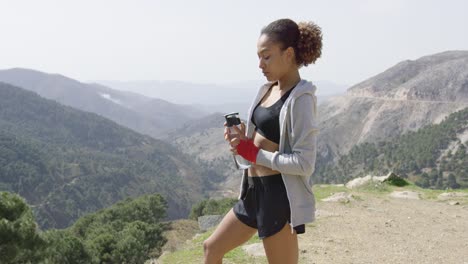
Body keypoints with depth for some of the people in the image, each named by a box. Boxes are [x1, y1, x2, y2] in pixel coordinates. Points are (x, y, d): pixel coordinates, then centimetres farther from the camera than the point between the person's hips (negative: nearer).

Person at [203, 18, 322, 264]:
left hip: (278, 194, -9)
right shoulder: (268, 89, 9)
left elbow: (304, 163, -22)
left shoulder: (301, 98, -17)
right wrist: (243, 140, -3)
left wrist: (254, 154, -18)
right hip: (255, 189, 9)